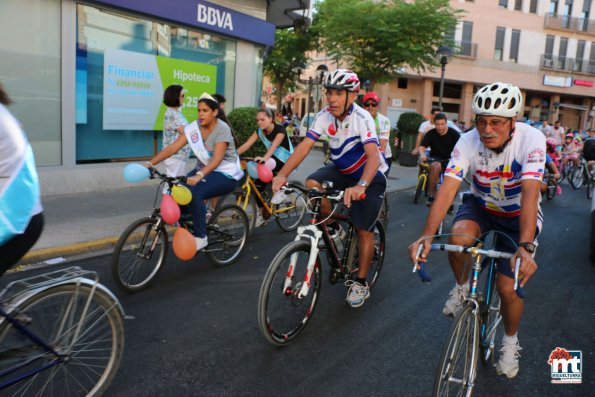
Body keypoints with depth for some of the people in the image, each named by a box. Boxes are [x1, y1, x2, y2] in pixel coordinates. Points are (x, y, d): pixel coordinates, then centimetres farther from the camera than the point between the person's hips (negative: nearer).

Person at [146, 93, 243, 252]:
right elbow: (172, 148, -9)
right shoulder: (194, 127, -3)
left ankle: (200, 237, -15)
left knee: (195, 193, -30)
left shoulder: (222, 129, -19)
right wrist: (150, 163, -21)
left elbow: (217, 159, -31)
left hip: (226, 173, -6)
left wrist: (199, 176, -47)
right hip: (204, 169, 6)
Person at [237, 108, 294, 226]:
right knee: (258, 184, -7)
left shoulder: (280, 130, -22)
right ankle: (260, 215, 5)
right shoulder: (259, 131, -4)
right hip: (272, 159, 6)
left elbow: (274, 146, -40)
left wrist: (264, 158, -59)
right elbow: (246, 145, -15)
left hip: (286, 161, -6)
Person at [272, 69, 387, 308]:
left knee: (364, 230, -5)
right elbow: (305, 146, -21)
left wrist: (360, 186, -59)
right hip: (341, 170, 5)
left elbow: (373, 156, -41)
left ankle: (361, 283, 14)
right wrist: (282, 174, -35)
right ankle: (333, 229, 1)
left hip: (370, 175, -4)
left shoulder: (362, 119, -28)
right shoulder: (324, 117, -14)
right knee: (312, 184, -24)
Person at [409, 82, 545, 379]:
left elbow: (530, 193, -39)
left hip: (518, 215, -1)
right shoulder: (468, 142, -24)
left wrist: (526, 247, -52)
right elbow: (447, 190, -33)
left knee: (507, 288, -8)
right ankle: (462, 288, 0)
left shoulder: (531, 140, -29)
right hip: (481, 206, 2)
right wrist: (426, 236, -46)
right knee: (458, 238, -33)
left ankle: (510, 341, 24)